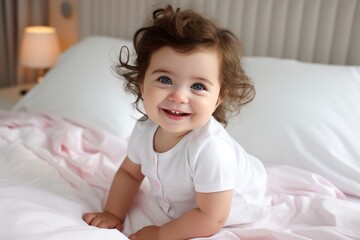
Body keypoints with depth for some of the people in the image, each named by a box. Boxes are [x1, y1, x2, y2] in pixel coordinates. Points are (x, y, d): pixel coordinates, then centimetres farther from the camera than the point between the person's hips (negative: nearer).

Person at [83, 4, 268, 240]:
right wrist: (113, 215, -11)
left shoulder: (211, 147, -43)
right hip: (179, 205, 6)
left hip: (234, 211, -5)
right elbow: (129, 172, -2)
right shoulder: (144, 130, -22)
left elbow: (211, 218, -34)